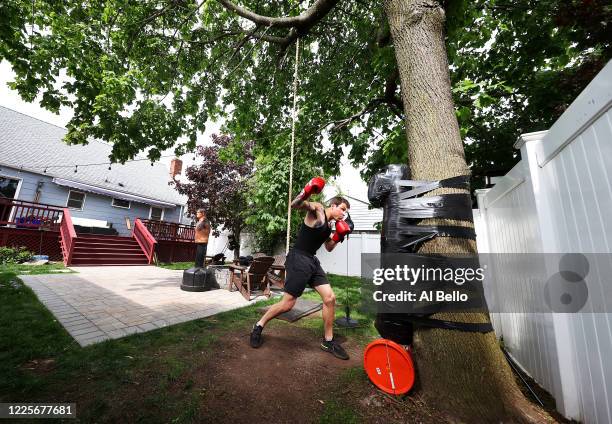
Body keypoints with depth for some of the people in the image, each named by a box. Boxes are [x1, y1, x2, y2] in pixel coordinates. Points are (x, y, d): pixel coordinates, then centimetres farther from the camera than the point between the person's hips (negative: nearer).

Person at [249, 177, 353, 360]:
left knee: (330, 298, 5)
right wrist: (307, 192, -43)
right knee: (287, 304, -1)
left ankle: (328, 341, 22)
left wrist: (339, 235, 8)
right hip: (298, 259, -9)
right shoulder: (317, 209, -9)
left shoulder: (329, 224, 15)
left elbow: (329, 248, 22)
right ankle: (259, 326, 25)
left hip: (312, 261, 9)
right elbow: (295, 205, -25)